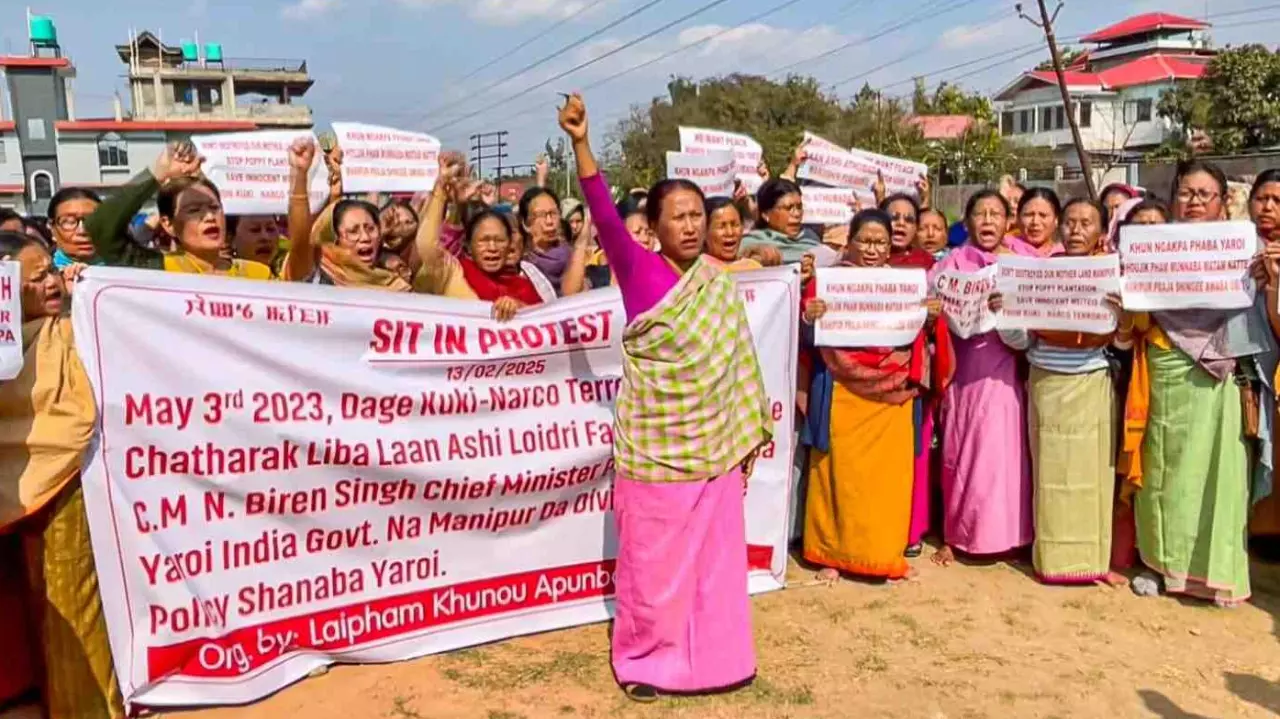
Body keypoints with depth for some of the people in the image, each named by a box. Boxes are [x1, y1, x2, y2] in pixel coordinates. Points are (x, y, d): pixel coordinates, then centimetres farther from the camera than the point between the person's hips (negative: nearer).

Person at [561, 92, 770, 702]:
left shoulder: (719, 284, 4)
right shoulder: (638, 270, -8)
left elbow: (737, 364, 8)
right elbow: (604, 215, -24)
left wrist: (748, 438, 9)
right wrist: (580, 142, -37)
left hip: (714, 445, 4)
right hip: (654, 447, -4)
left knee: (713, 555, 14)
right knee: (653, 559, 8)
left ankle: (712, 655, 32)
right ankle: (646, 657, 29)